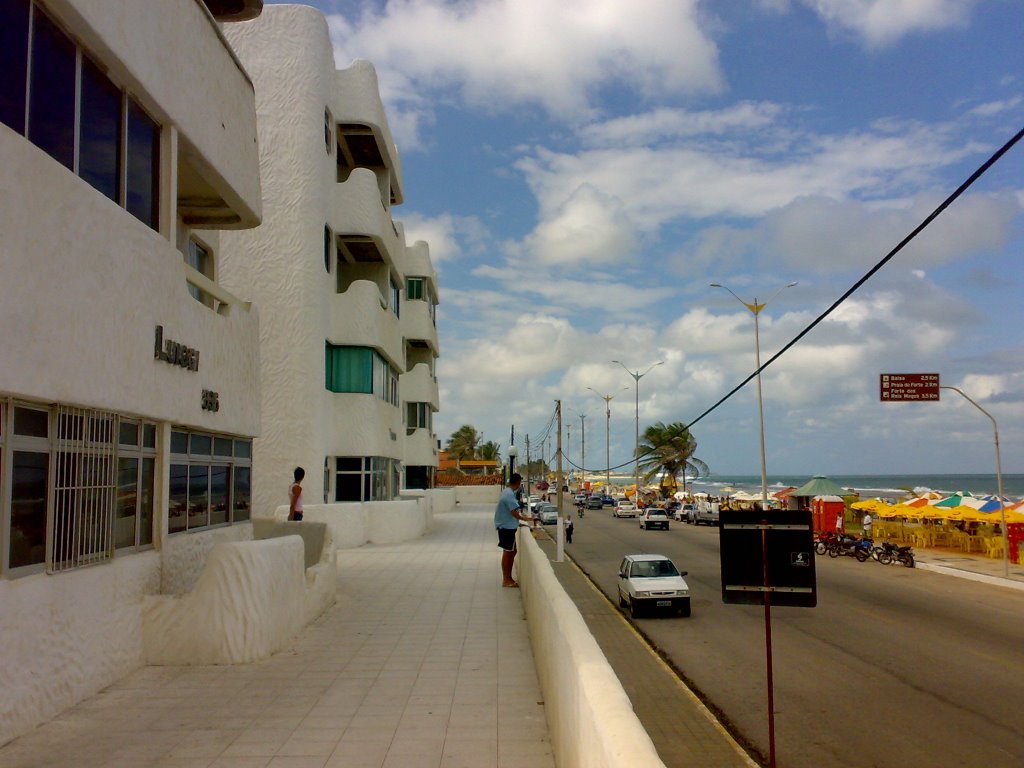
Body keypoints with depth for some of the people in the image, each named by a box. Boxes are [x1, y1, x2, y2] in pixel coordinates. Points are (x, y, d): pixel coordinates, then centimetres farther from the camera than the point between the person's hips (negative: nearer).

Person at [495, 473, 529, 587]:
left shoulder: (507, 492, 12)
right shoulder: (509, 494, -21)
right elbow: (515, 513, -24)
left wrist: (522, 514, 17)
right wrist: (525, 519, -9)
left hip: (507, 526, 10)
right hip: (507, 527, -10)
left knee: (512, 552, 15)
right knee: (508, 553, -2)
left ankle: (508, 578, 23)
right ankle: (506, 580, 6)